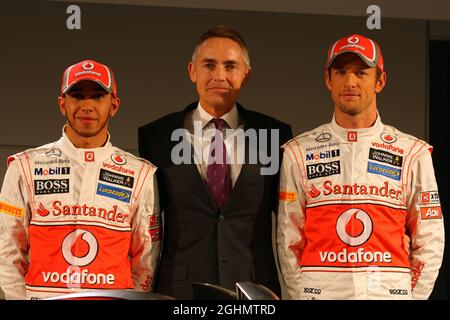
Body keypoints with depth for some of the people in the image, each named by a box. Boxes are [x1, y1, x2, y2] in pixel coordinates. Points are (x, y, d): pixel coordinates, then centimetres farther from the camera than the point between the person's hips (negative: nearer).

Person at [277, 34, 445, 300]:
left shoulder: (413, 153, 4)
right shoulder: (298, 153, 5)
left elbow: (429, 242, 5)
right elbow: (289, 240, 6)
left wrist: (410, 295, -1)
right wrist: (303, 295, -2)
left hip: (390, 290, 0)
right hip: (321, 291, 0)